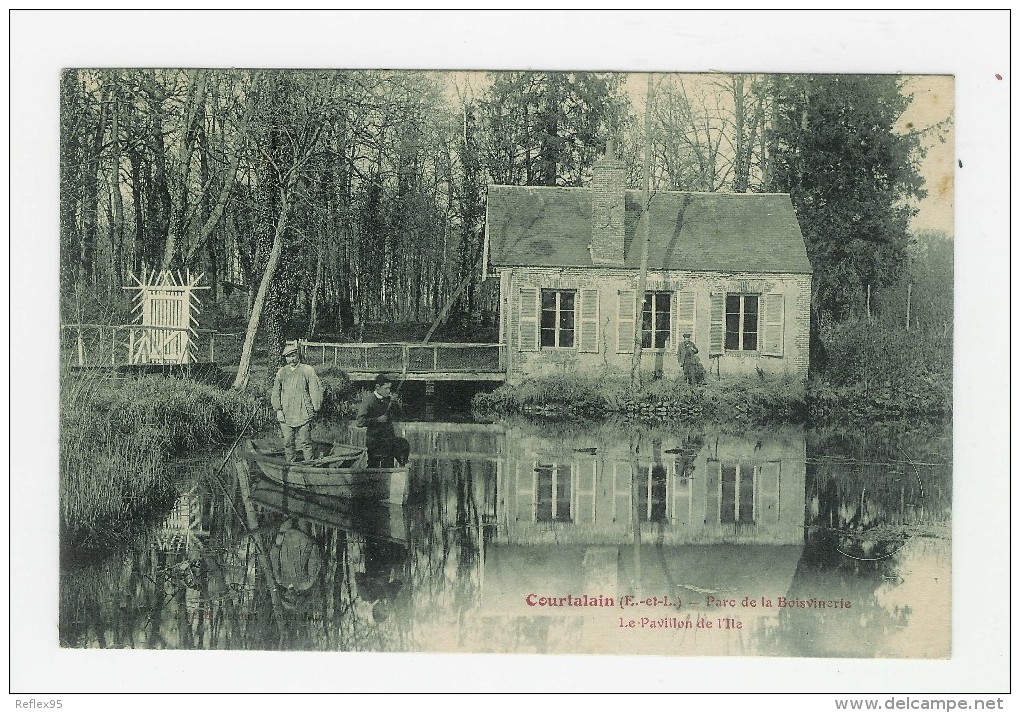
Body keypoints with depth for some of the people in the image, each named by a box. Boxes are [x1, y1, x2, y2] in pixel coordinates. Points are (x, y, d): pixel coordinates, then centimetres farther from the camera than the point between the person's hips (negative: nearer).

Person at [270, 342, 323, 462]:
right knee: (288, 442, 5)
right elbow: (276, 392, 13)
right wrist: (278, 409, 3)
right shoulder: (281, 372, 12)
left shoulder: (307, 370, 2)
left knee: (304, 442, -4)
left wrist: (315, 408, -2)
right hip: (285, 415, 3)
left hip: (303, 414, -3)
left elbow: (316, 391, 1)